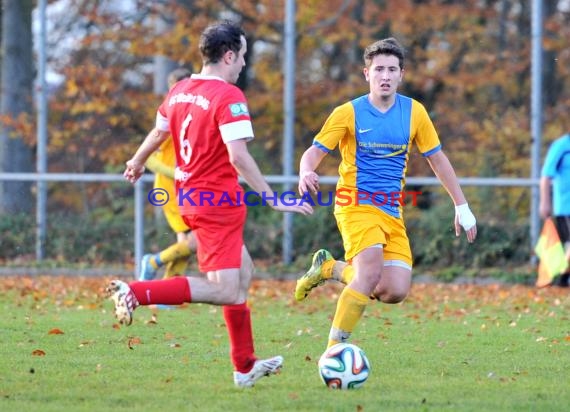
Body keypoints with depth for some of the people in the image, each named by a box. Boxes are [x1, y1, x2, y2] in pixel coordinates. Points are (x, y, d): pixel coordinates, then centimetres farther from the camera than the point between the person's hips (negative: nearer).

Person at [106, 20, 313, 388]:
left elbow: (157, 135, 24)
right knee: (227, 293, -12)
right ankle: (136, 293, -21)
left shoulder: (179, 91, 8)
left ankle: (246, 366, 25)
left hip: (190, 199, 10)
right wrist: (275, 200, -21)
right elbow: (238, 156, -24)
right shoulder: (229, 97, -16)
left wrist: (137, 163, 44)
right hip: (218, 203, -10)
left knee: (244, 272, 21)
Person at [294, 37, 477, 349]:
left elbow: (437, 159, 15)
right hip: (356, 204, -4)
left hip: (392, 212, 4)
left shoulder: (414, 112, 6)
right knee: (371, 271, -28)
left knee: (396, 291, -9)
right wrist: (306, 174, -25)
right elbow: (315, 152, -1)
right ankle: (334, 347, -17)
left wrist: (461, 206, 14)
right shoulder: (349, 113, -3)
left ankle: (330, 268, 16)